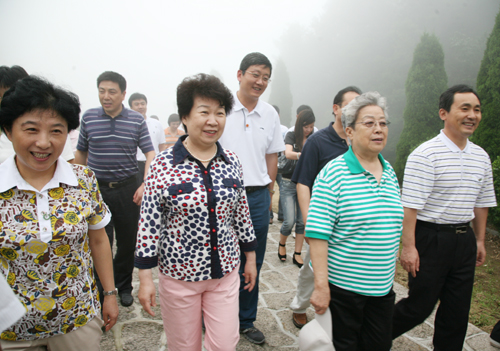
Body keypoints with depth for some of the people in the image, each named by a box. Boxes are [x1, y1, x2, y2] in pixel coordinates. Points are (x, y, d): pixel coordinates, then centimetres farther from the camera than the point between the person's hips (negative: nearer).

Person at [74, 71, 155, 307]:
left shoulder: (137, 120, 0)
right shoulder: (89, 117, 3)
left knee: (128, 242, 11)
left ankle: (123, 287, 32)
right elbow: (81, 152, 12)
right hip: (96, 188, 0)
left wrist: (145, 184, -16)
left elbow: (150, 153, -3)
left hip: (127, 188, 0)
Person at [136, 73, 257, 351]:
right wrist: (145, 278, -8)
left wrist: (250, 258, 12)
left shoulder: (231, 161, -2)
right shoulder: (163, 164, -13)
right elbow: (149, 223, -9)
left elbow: (241, 212, 7)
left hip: (225, 273, 3)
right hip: (179, 275, -2)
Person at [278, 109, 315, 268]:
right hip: (289, 184, -3)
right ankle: (281, 244, 24)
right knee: (290, 221, -6)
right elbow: (288, 153, -22)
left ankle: (297, 254, 18)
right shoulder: (291, 136, -3)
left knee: (302, 221, 5)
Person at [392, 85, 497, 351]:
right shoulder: (425, 154, -15)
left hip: (465, 240, 7)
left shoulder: (481, 157, 8)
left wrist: (479, 240, 18)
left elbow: (481, 202, 17)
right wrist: (408, 246, -19)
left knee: (458, 309, 15)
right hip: (431, 238, -6)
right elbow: (410, 205, -18)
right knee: (420, 306, 5)